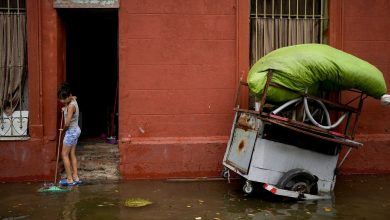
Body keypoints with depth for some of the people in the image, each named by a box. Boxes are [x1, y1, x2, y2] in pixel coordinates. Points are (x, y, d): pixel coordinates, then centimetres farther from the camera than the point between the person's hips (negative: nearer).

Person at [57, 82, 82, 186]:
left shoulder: (71, 106, -23)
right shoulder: (73, 99, 3)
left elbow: (67, 123, -28)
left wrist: (63, 129, -7)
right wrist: (65, 108, 16)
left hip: (71, 131, -9)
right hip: (75, 130, 9)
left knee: (64, 154, -2)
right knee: (72, 154, 12)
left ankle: (70, 179, 0)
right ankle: (75, 177, 15)